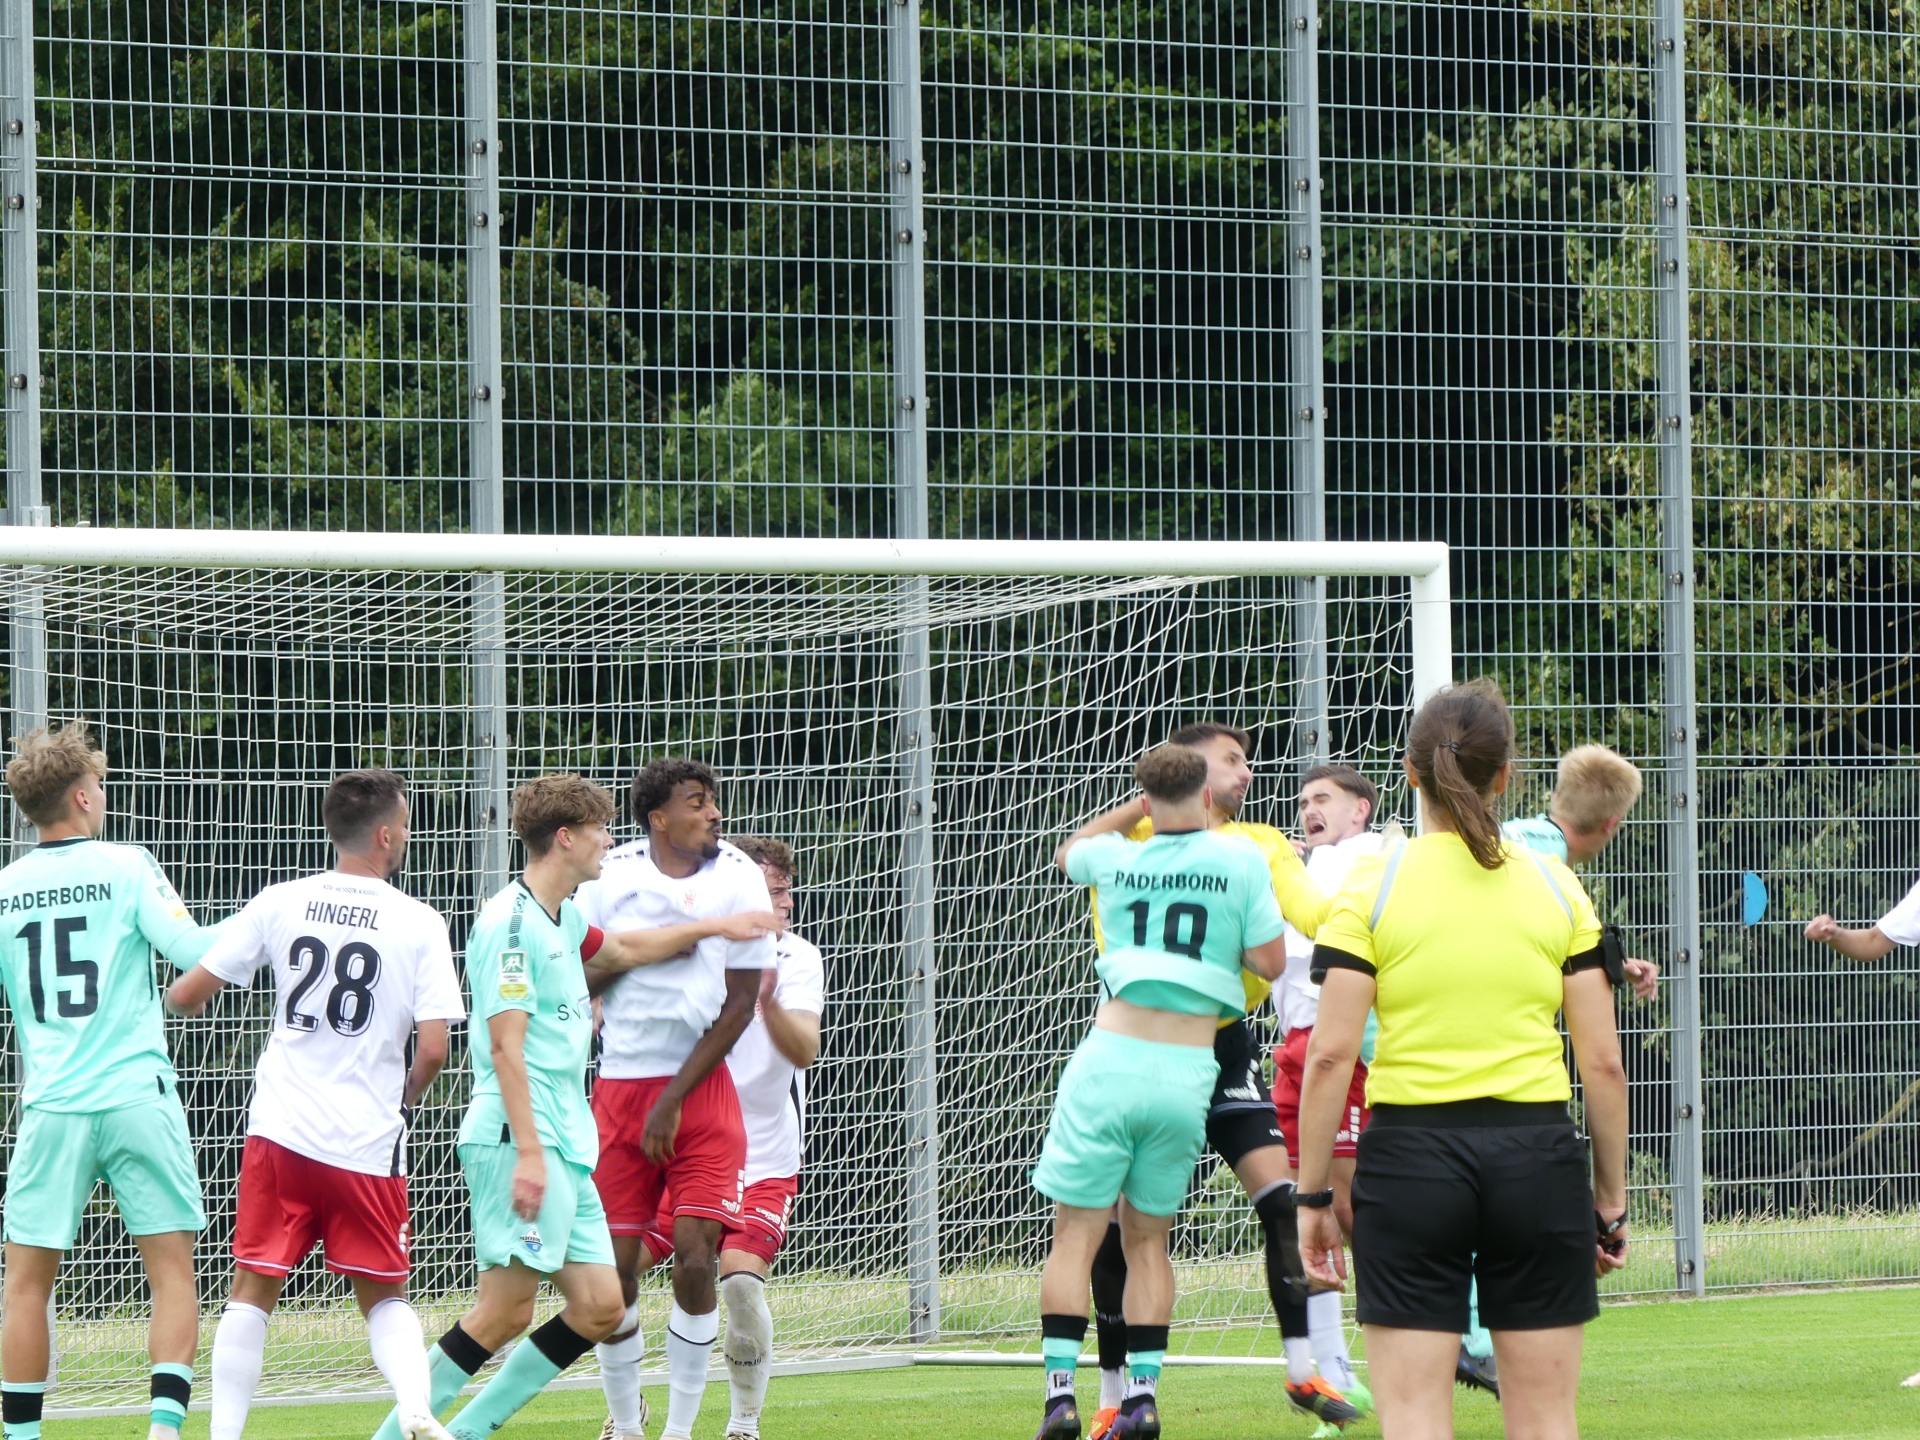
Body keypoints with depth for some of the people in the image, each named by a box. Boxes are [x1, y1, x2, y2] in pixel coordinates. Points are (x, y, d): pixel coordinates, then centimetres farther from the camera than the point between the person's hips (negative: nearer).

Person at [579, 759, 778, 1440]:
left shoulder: (739, 879, -3)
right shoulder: (611, 875, -1)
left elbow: (738, 1006, -3)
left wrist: (674, 1100, -7)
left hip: (702, 1087, -1)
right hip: (619, 1085, 1)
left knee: (695, 1256, -13)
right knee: (614, 1263, -1)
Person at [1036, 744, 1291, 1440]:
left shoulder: (1116, 858, 6)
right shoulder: (1240, 858, -1)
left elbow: (1069, 850, 30)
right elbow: (1269, 960, -1)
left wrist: (1136, 810, 37)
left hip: (1110, 1060, -1)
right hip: (1188, 1071, 1)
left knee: (1076, 1233, 1)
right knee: (1147, 1237, 12)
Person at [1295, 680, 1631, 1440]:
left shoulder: (1374, 884, -3)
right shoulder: (1554, 887, 3)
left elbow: (1331, 1056, -7)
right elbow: (1603, 1063, 3)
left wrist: (1313, 1196, -1)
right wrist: (1611, 1198, 12)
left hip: (1410, 1156, -2)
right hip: (1537, 1153, 2)